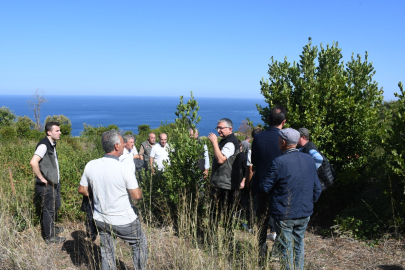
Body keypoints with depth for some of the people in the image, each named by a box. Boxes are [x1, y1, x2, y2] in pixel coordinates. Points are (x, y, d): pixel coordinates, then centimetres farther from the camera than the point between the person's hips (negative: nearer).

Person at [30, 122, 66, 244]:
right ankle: (50, 237, 16)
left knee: (56, 206, 23)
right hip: (46, 185, -10)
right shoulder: (44, 145, -21)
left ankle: (52, 228, 42)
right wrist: (42, 178, -24)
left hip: (54, 183, 10)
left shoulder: (52, 145, 9)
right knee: (49, 210, 3)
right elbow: (33, 162, -34)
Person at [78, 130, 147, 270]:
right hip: (124, 221, -4)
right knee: (139, 245, 20)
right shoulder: (124, 169, -23)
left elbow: (82, 190, 4)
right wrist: (138, 189, 3)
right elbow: (137, 196, -19)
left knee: (106, 253, 20)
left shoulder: (90, 165, -8)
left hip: (101, 220, 5)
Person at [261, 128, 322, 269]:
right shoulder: (309, 160, 1)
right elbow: (317, 188, 8)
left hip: (284, 215, -5)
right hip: (304, 214, 6)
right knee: (299, 246, 20)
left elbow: (266, 187, -13)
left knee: (286, 249, 8)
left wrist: (260, 184, 9)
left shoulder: (279, 162, -19)